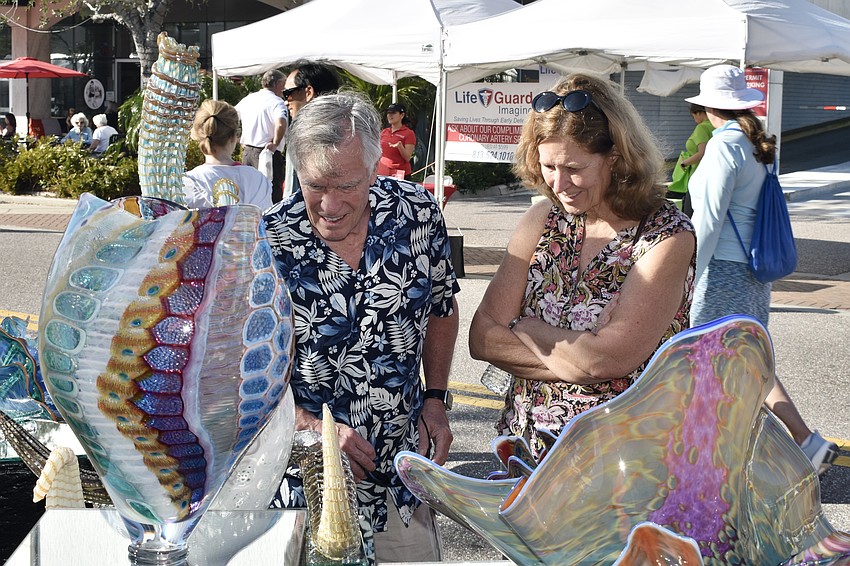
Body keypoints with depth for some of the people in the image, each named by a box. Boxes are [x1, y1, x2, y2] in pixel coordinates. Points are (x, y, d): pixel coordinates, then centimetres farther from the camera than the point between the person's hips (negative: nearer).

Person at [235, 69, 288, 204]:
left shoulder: (248, 99, 12)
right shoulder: (276, 102, -11)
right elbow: (281, 123, -30)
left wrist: (238, 140, 21)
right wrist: (275, 143, -17)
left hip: (247, 151, 7)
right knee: (273, 194, -3)